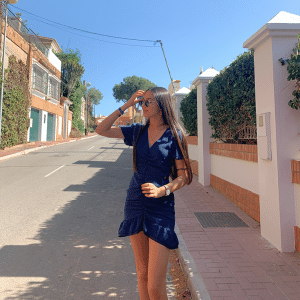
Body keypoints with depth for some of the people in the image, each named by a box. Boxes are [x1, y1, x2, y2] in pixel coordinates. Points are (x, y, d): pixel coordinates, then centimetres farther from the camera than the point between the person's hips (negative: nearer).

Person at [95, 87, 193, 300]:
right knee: (142, 274, 17)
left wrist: (162, 190, -23)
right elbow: (101, 130, 6)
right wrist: (125, 106, 1)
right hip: (135, 204, 5)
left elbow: (183, 177, -6)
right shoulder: (138, 131, 6)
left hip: (160, 208, -4)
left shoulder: (174, 135, -6)